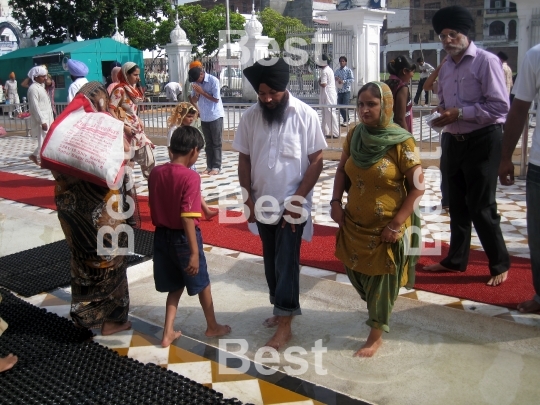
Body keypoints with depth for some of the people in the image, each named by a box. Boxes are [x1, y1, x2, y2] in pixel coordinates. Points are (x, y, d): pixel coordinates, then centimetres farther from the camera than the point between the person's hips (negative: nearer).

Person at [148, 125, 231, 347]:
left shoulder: (155, 173, -1)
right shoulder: (190, 177, -20)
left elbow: (154, 207, 8)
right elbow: (187, 218, -24)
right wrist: (194, 252, -21)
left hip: (162, 236, 6)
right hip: (183, 238, -6)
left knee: (175, 286, 20)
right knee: (202, 284, 16)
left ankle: (168, 333, 21)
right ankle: (212, 327, 33)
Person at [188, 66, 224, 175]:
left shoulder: (213, 80, -14)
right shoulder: (195, 82, 2)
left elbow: (216, 99, -15)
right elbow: (193, 100, 5)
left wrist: (202, 92, -19)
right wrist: (197, 94, -16)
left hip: (215, 116, -5)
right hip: (204, 117, 5)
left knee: (216, 142, 0)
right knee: (208, 143, 9)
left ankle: (216, 167, 2)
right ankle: (209, 166, 13)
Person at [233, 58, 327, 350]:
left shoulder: (305, 115, -13)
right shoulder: (250, 117, -2)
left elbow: (316, 161, -10)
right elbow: (244, 160, 4)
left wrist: (296, 199, -15)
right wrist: (248, 199, -1)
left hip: (292, 205, -4)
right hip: (263, 204, 4)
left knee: (286, 262, -1)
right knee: (271, 260, 15)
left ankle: (285, 324, 9)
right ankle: (281, 308, 34)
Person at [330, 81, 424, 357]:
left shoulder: (401, 142, -18)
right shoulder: (354, 135, -3)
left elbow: (417, 186, -14)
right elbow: (342, 169, 9)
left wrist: (396, 224, -17)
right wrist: (335, 201, -3)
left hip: (387, 228, -5)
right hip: (354, 223, 5)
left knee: (381, 278, 11)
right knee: (355, 271, 20)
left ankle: (376, 334, 30)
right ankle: (377, 309, 50)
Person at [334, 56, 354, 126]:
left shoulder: (348, 70, -2)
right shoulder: (337, 70, 11)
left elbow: (352, 79, -10)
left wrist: (343, 81, -19)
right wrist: (336, 79, -9)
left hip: (346, 91, -5)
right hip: (339, 91, 5)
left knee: (345, 106, -10)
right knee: (340, 107, 7)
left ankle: (346, 121, 4)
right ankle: (345, 120, 22)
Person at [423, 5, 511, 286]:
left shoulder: (486, 61, -13)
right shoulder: (446, 68, 9)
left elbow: (500, 106, -18)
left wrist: (460, 112, -21)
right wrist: (441, 114, -4)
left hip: (483, 141, -7)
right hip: (456, 141, 7)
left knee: (481, 207, -2)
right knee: (457, 204, 14)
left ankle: (500, 265, 16)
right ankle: (456, 259, 28)